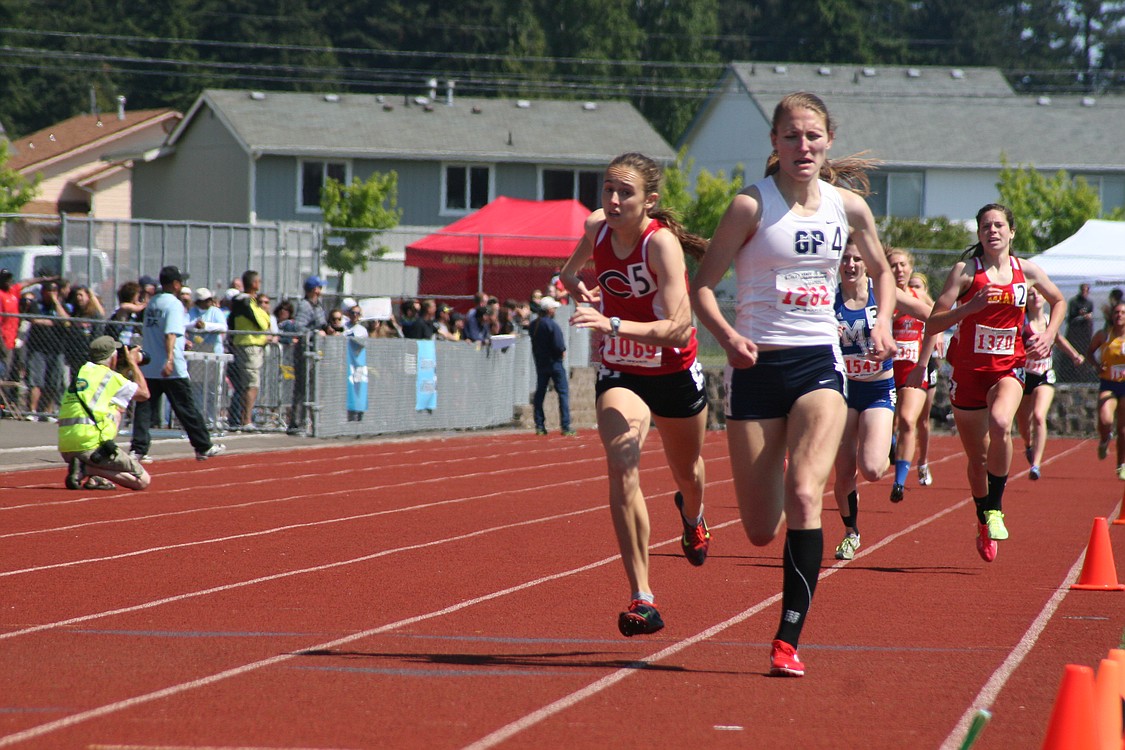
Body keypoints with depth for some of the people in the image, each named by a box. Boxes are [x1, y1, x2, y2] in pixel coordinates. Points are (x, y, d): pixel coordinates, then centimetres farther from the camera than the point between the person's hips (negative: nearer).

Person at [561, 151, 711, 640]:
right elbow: (572, 270, 14)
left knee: (686, 471, 24)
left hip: (675, 374, -2)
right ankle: (641, 599, -25)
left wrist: (613, 325, -48)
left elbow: (675, 326, -36)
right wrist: (580, 290, -9)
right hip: (619, 374, 2)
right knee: (622, 468, -24)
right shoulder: (596, 228, -11)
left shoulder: (662, 243, -27)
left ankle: (692, 515, 64)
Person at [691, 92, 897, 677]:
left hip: (819, 363, 1)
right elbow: (702, 285, -5)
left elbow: (881, 270, 22)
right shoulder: (752, 206, -6)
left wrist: (882, 323, 3)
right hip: (758, 365, -1)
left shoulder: (849, 207, 4)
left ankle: (789, 639, -16)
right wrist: (728, 336, -23)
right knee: (761, 531, 1)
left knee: (804, 497, -20)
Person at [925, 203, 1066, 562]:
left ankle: (995, 508, -18)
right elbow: (932, 324, -11)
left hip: (1008, 369, 0)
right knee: (978, 457, 7)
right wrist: (969, 307, -25)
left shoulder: (1026, 271, 2)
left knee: (1000, 423, -32)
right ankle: (984, 521, 33)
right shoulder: (966, 270, -6)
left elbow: (1058, 301, 23)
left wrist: (1049, 335, 7)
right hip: (968, 370, 0)